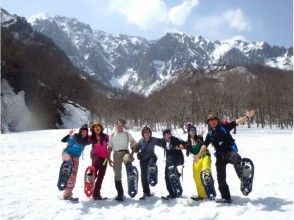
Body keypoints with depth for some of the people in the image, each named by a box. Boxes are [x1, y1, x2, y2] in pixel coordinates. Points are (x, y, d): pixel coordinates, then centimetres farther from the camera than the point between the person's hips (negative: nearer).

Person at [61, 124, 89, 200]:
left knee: (73, 177, 4)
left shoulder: (86, 140, 2)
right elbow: (63, 140, -19)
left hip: (75, 157, 4)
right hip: (67, 154, -4)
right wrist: (69, 135, -34)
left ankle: (68, 194, 15)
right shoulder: (74, 136, -10)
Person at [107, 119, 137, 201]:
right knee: (117, 174, 3)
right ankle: (120, 194, 15)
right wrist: (109, 159, 6)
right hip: (116, 154, 2)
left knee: (127, 160, -42)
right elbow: (109, 148, 12)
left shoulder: (127, 134, 6)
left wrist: (132, 153, -12)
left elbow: (134, 143, 2)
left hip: (125, 152, -2)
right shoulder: (112, 135, 11)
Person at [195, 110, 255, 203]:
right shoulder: (210, 134, 8)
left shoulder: (224, 127, 1)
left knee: (236, 159, -41)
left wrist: (246, 117, -20)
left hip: (230, 151, -4)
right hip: (220, 156, 4)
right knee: (221, 177, 5)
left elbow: (236, 122, -7)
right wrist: (199, 155, -12)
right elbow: (205, 145, 2)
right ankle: (226, 197, 16)